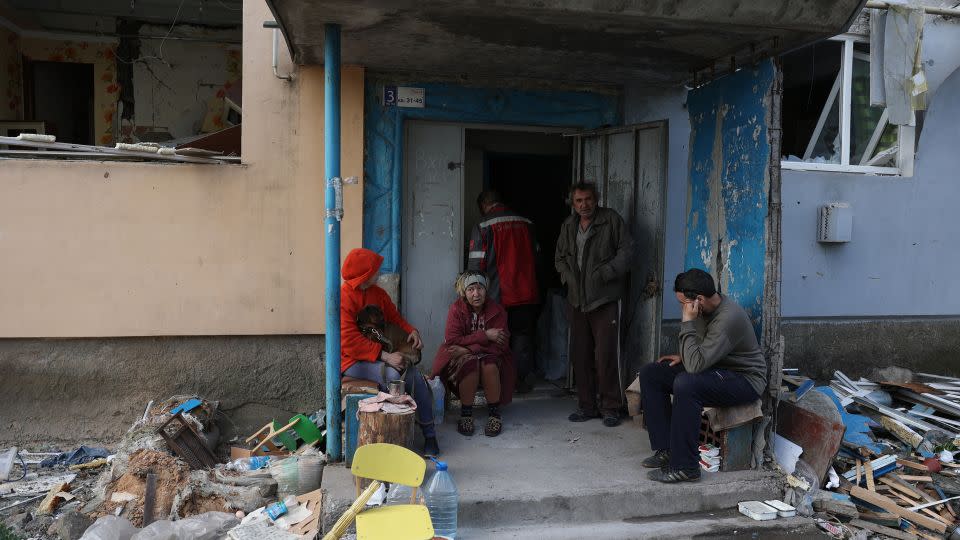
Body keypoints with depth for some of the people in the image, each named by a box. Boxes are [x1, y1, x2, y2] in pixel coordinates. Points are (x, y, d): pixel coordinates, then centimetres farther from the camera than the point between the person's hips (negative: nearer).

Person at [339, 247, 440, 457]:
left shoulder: (378, 293, 8)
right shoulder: (343, 298, -16)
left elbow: (394, 317, 20)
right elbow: (351, 342, -23)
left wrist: (411, 330, -3)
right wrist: (386, 356, -28)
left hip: (382, 355, 7)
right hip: (353, 361, -6)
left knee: (415, 376, -17)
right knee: (393, 375, -32)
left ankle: (429, 435, -8)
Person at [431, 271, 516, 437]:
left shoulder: (497, 310, -9)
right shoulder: (456, 309, -11)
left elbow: (500, 345, -15)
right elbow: (452, 341, -19)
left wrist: (467, 349, -22)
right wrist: (485, 336, -24)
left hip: (489, 355, 1)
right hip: (461, 356, -1)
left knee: (490, 366, -33)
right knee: (470, 365, -34)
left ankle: (494, 412, -12)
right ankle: (466, 413, -16)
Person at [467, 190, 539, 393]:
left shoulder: (483, 227, -8)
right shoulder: (526, 224, 6)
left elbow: (475, 265, -10)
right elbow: (536, 257, 14)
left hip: (499, 297, -3)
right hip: (528, 295, 4)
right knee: (523, 338, 13)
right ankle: (522, 382, 18)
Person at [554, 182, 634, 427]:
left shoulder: (611, 219, -2)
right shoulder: (568, 226, 14)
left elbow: (626, 250, -5)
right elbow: (560, 257, 23)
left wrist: (605, 274, -13)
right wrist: (568, 277, 5)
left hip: (605, 298, -5)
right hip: (577, 299, 5)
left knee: (606, 354, -7)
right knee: (580, 354, 8)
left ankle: (610, 407, 7)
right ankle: (587, 405, 20)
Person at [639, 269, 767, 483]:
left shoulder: (728, 318, -29)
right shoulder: (706, 309, -1)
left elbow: (696, 365, -34)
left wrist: (687, 322, -29)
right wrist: (684, 357, 2)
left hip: (745, 379, -9)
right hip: (716, 368, 9)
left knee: (685, 384, -37)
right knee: (650, 374, -2)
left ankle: (685, 467, -25)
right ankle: (666, 449, -2)